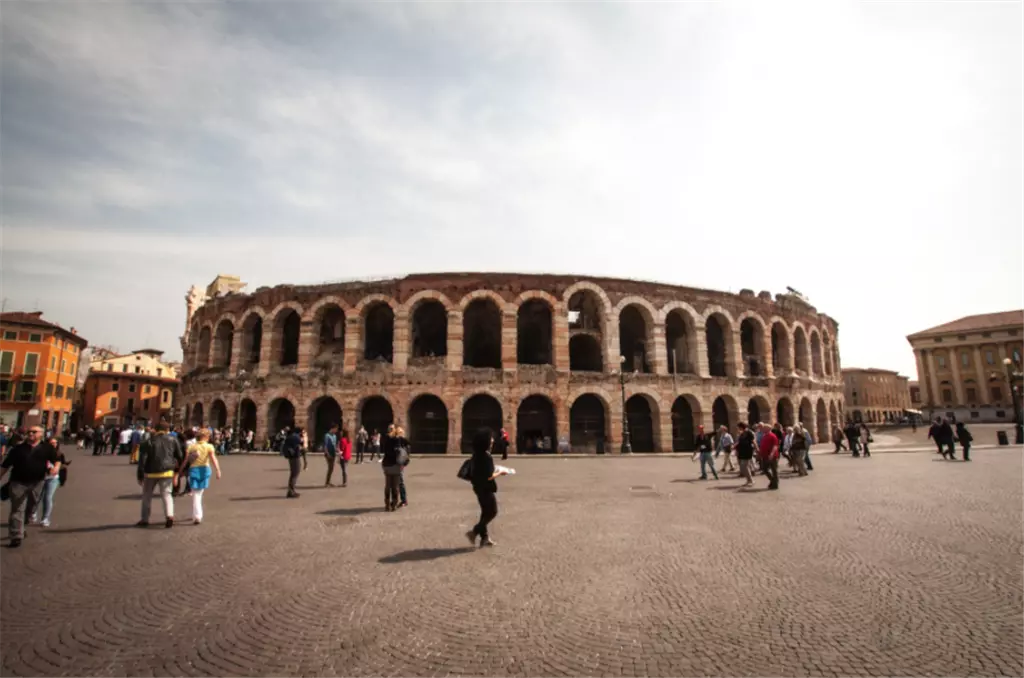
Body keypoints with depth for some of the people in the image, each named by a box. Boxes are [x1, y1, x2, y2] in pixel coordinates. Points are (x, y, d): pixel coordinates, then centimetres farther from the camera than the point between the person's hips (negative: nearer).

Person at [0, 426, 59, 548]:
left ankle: (20, 528, 40)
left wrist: (56, 468, -17)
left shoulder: (47, 447, 1)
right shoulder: (18, 448, 1)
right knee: (17, 510, -3)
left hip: (37, 483, 1)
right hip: (18, 483, -1)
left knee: (30, 508, 16)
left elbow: (56, 460, 5)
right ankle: (16, 537, -1)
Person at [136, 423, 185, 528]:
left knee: (147, 496, 17)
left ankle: (144, 519, 23)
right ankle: (169, 515, -15)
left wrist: (140, 476, 1)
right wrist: (177, 470, 20)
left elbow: (142, 459, -4)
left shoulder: (149, 442, 1)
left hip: (151, 473, 0)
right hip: (167, 472, 0)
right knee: (166, 494, 6)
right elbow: (180, 456, 7)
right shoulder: (173, 440, 4)